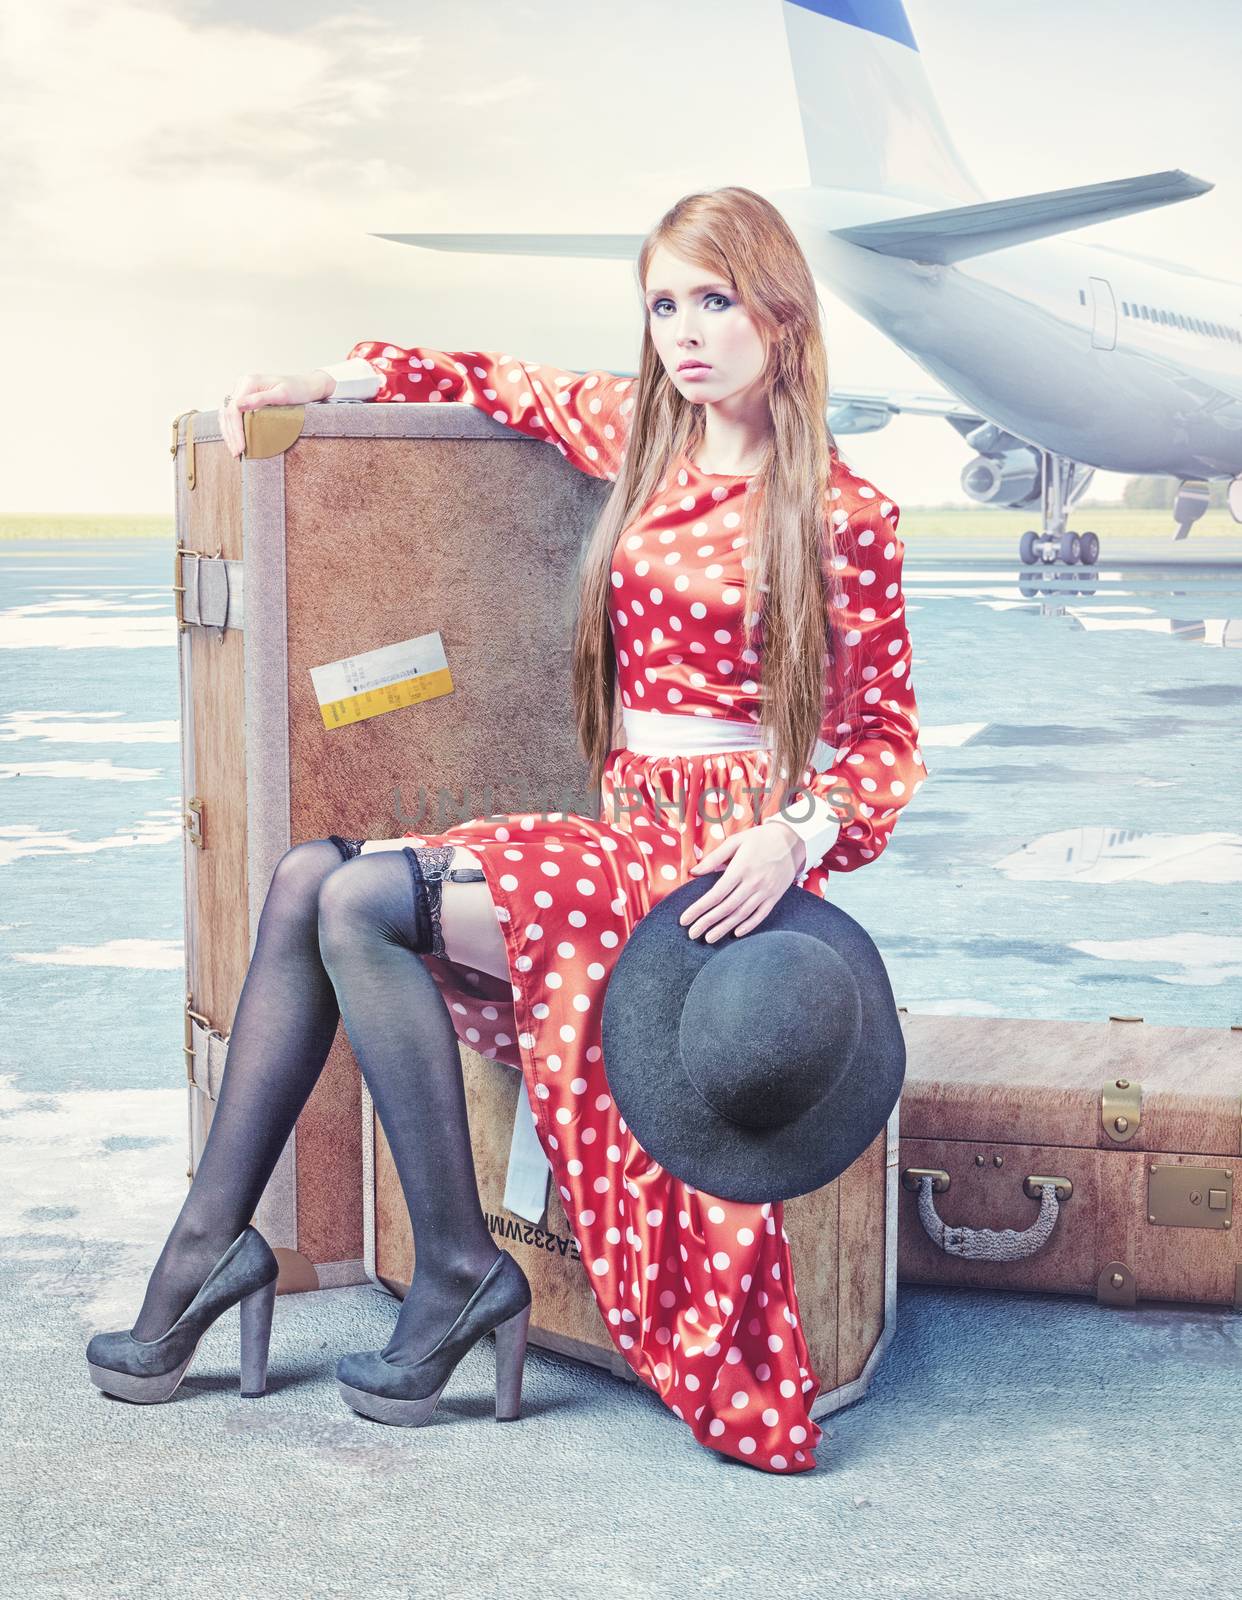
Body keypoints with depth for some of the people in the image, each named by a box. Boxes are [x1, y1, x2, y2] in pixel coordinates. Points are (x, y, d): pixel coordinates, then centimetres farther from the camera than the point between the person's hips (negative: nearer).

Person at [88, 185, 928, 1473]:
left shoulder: (840, 515, -6)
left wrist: (796, 837, -23)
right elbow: (500, 385, 29)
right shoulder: (639, 434, 12)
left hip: (721, 856, -7)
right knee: (306, 881, -10)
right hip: (625, 828, 7)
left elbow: (885, 740, -5)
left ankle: (457, 1262, -13)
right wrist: (322, 382, 19)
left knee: (363, 900, -22)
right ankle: (210, 1234, -7)